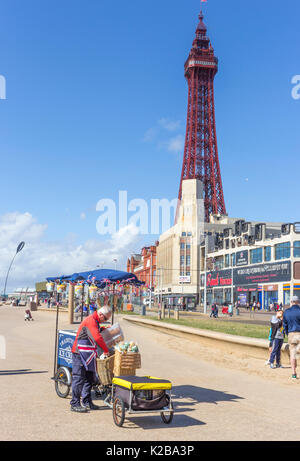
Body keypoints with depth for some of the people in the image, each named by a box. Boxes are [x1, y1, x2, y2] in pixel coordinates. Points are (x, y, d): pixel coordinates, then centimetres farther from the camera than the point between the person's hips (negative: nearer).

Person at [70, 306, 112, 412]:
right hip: (80, 354, -10)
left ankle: (87, 402, 21)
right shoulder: (91, 321, -19)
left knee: (89, 378, 13)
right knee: (78, 379, -5)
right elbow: (98, 338, -26)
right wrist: (106, 350, -19)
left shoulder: (95, 321, 13)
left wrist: (104, 329, 16)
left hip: (88, 356, 10)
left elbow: (97, 331, 34)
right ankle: (75, 404, 1)